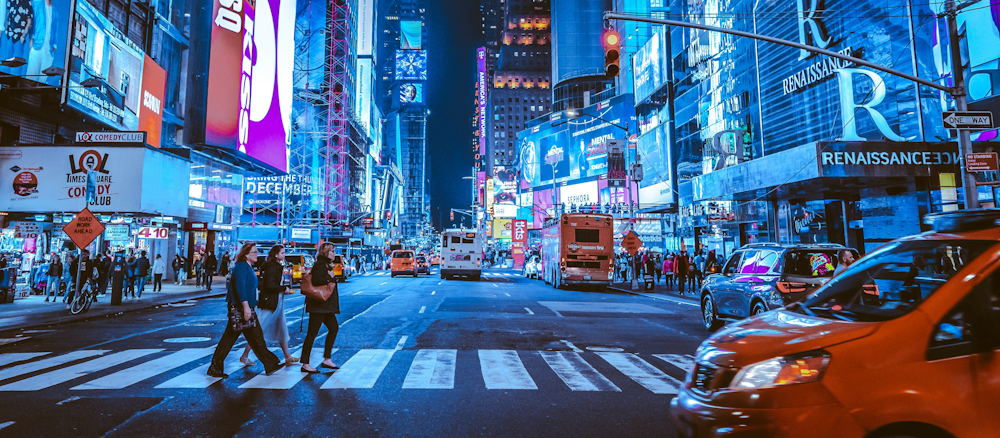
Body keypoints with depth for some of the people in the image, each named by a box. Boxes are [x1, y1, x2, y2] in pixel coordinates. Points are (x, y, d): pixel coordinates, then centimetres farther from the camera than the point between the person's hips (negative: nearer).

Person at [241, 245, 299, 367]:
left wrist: (285, 289, 3)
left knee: (282, 330, 10)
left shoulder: (278, 267, 14)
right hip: (268, 303, -10)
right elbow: (270, 285, -23)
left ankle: (288, 357, 15)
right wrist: (284, 289, -13)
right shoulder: (271, 267, -16)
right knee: (259, 331, 0)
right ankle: (244, 356, 14)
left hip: (277, 304, 10)